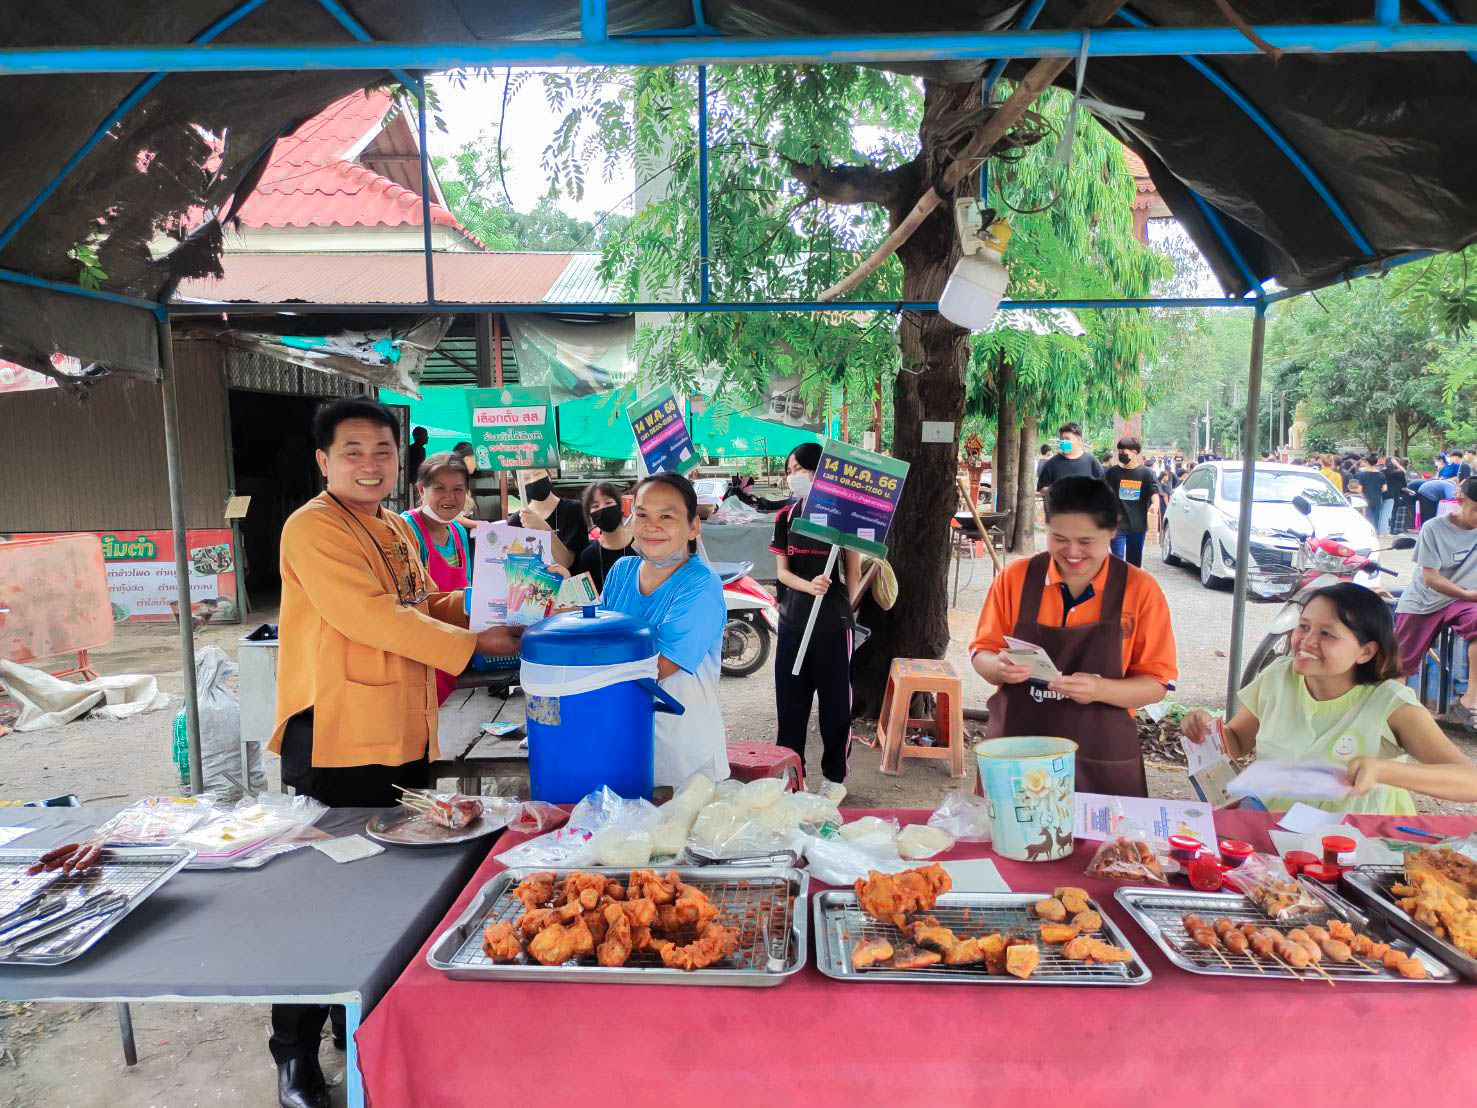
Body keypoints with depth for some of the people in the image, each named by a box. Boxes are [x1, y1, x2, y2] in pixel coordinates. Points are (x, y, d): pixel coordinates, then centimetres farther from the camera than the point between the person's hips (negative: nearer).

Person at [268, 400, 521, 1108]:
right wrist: (475, 643, -19)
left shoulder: (395, 530, 14)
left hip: (403, 737, 9)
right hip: (336, 743, -8)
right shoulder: (313, 529, -14)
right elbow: (371, 618, -23)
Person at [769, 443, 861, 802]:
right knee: (789, 699, 9)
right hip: (793, 619, 4)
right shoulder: (785, 516, 6)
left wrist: (847, 607, -3)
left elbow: (853, 569, 2)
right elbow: (782, 571, 2)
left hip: (833, 620, -3)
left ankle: (835, 778, 20)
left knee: (834, 701, 6)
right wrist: (809, 586, -16)